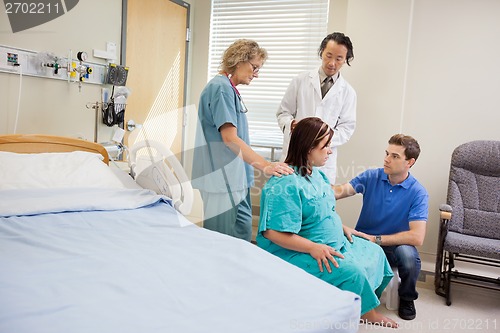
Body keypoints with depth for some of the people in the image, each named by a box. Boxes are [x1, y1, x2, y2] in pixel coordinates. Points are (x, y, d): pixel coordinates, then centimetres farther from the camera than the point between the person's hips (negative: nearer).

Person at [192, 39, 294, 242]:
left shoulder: (229, 88, 18)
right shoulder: (221, 88, -12)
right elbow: (230, 138, -22)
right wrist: (265, 166, -29)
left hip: (234, 179, 10)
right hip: (222, 179, -10)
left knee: (242, 236, 11)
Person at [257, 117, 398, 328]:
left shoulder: (315, 173, 6)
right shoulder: (286, 183, -26)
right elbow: (273, 232, -30)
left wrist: (341, 227, 6)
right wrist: (313, 248, -29)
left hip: (332, 243, 11)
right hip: (297, 253, -10)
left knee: (374, 252, 11)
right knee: (351, 272, -23)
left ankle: (367, 308, 20)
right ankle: (367, 313, 5)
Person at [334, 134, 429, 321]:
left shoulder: (418, 193, -11)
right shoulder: (371, 176, -3)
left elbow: (417, 237, -21)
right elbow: (341, 191, -19)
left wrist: (376, 239, -22)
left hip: (394, 245, -1)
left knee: (408, 254, -35)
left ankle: (407, 298, 1)